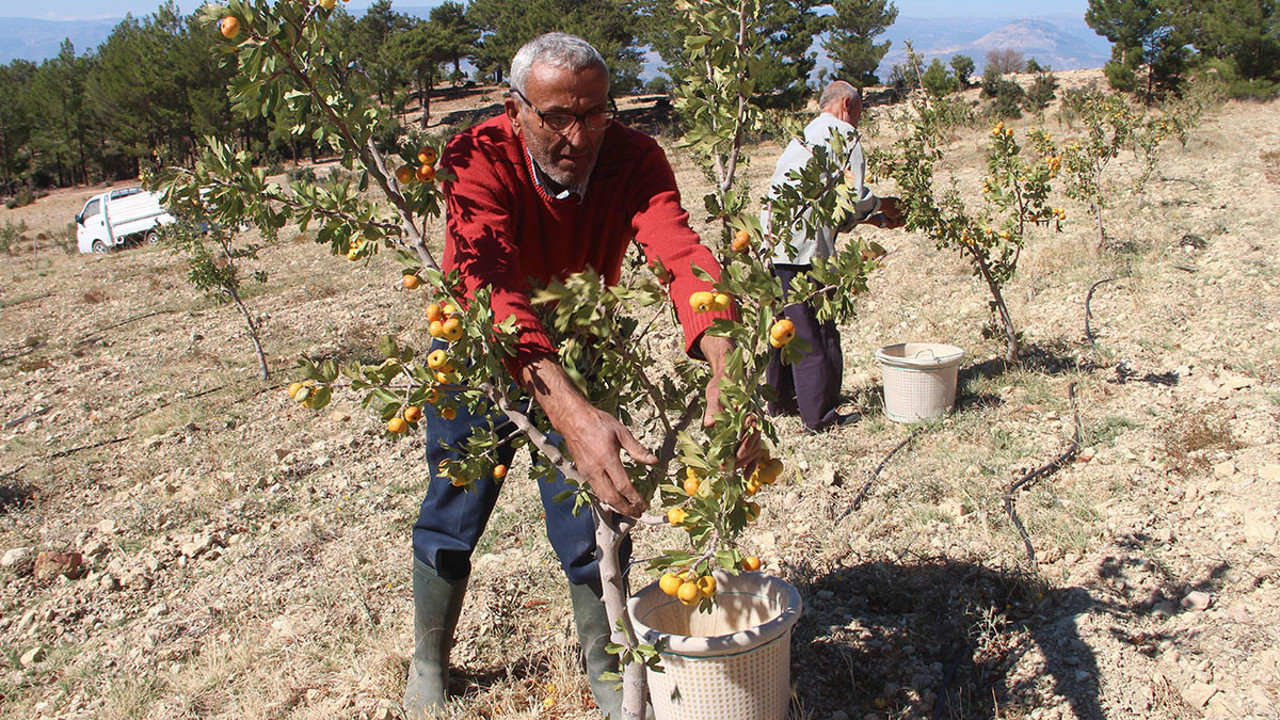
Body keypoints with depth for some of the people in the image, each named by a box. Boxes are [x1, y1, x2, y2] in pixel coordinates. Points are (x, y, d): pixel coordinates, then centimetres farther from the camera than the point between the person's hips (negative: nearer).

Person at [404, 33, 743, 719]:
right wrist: (571, 413, -63)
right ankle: (428, 663, 38)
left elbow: (679, 252, -42)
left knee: (591, 522, 5)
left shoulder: (633, 157, -24)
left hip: (579, 352, 2)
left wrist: (724, 366, -62)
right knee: (452, 518, 12)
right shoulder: (477, 160, -31)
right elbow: (493, 291, -47)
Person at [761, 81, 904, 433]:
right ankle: (821, 414, 3)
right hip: (804, 248, -9)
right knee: (817, 331, -2)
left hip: (775, 241, 9)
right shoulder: (842, 133, -1)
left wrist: (875, 218, 25)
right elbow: (852, 195, -10)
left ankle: (780, 400, 28)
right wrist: (881, 205, 11)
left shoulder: (806, 135, 25)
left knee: (788, 323, 18)